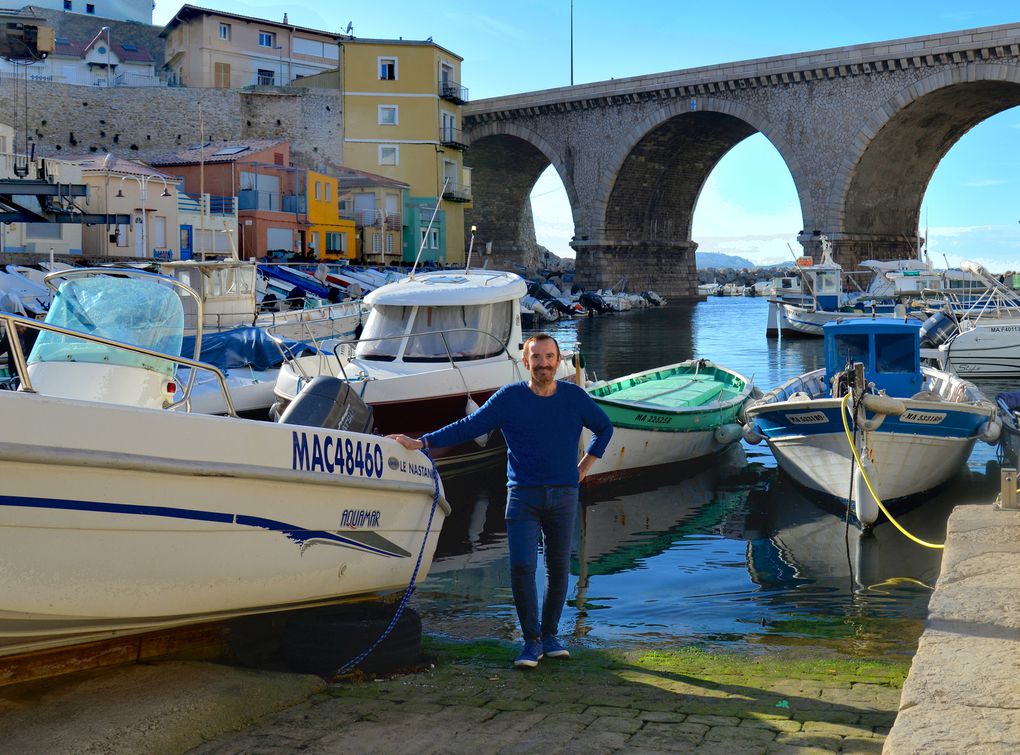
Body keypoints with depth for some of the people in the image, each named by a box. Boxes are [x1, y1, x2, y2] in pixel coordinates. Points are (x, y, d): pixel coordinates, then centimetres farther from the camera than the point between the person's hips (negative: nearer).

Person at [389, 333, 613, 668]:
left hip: (564, 495, 2)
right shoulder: (508, 398, -1)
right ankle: (531, 641, 1)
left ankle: (550, 636, 21)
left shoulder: (575, 397, 4)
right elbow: (466, 427, 1)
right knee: (521, 567, -11)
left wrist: (584, 467, 12)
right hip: (522, 494, -1)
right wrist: (421, 443, -6)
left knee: (558, 568, 5)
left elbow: (604, 428, 21)